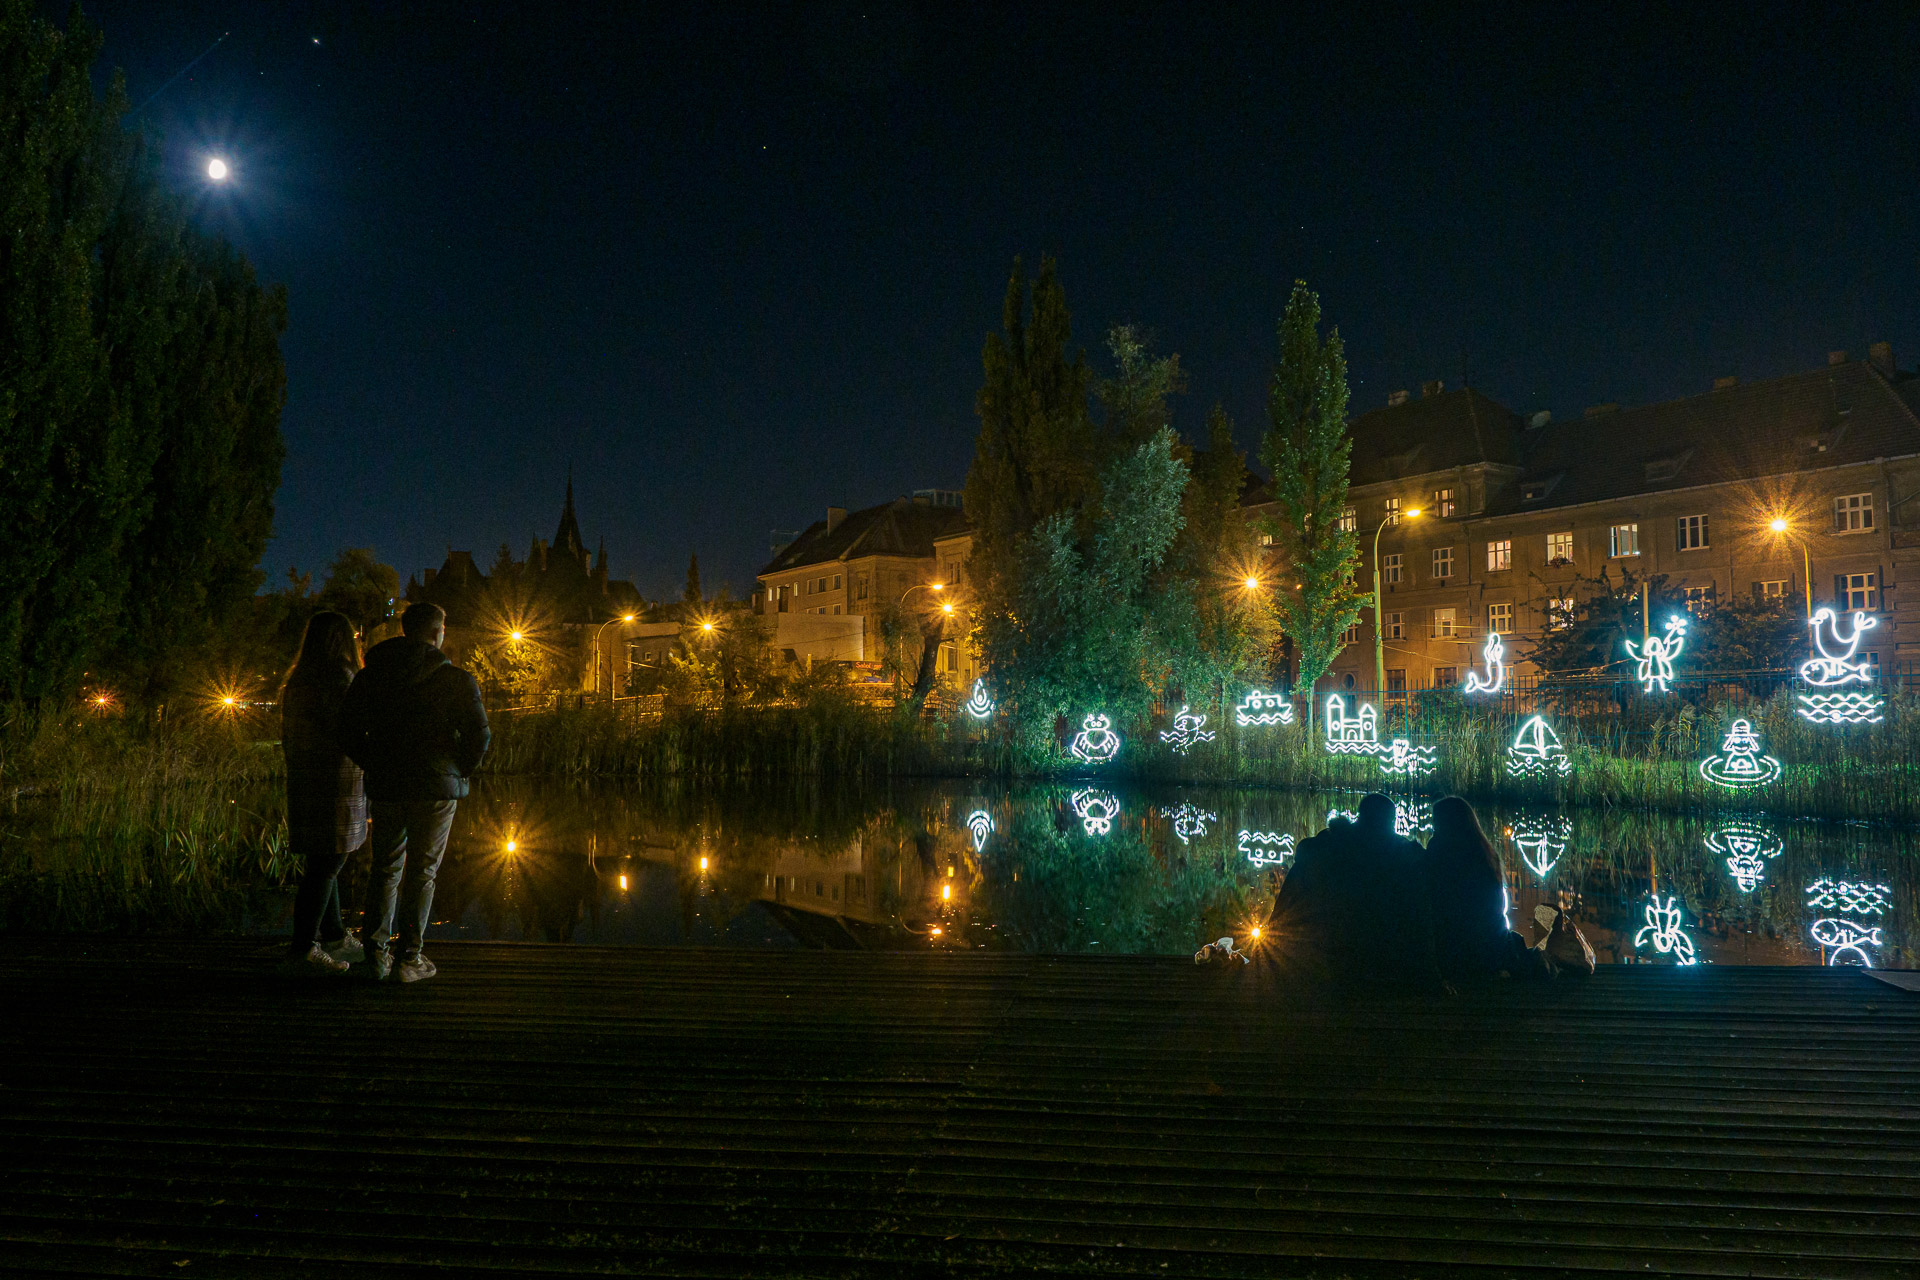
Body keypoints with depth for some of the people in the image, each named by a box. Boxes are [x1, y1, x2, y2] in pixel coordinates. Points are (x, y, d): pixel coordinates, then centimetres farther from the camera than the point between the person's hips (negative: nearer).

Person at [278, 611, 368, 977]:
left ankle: (334, 938, 25)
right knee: (325, 867, -5)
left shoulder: (296, 679, 13)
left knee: (322, 863, 16)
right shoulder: (338, 675, -14)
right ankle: (303, 950, -4)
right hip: (335, 784, -9)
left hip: (303, 782, 9)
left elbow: (288, 737, 17)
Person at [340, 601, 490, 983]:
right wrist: (459, 772, 2)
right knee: (422, 872, 4)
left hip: (384, 789, 3)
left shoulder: (369, 677, 7)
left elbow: (348, 732, 6)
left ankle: (376, 950, 12)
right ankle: (409, 957, 6)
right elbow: (478, 734, -12)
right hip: (436, 790, -3)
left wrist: (376, 767, 14)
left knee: (385, 869, 16)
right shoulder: (456, 680, -6)